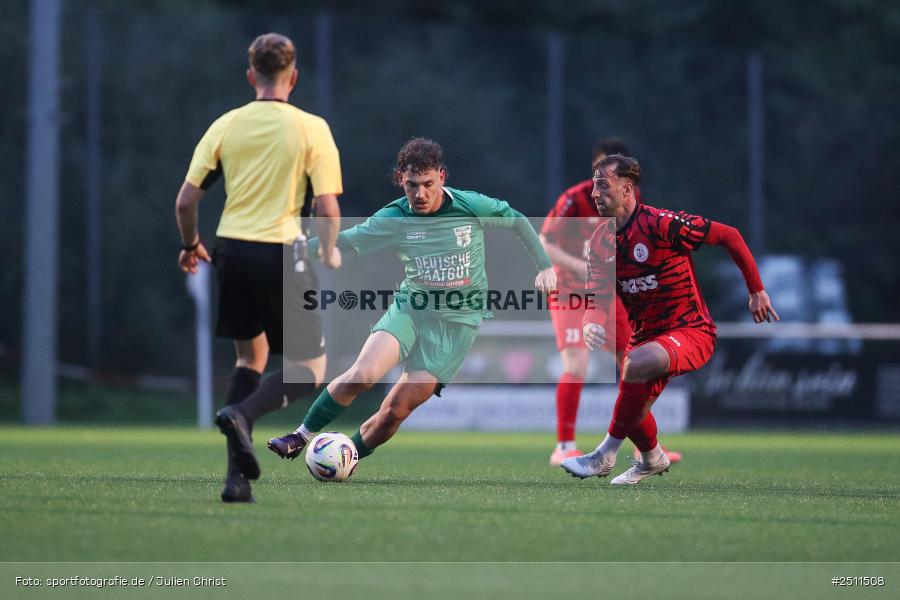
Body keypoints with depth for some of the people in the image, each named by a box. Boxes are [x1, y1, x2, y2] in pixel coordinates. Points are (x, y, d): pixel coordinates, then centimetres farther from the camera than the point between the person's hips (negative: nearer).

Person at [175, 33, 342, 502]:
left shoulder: (226, 125, 5)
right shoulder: (311, 129, -4)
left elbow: (186, 200, 3)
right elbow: (328, 208, -8)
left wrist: (190, 244, 21)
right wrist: (329, 253, 11)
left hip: (231, 251, 4)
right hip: (280, 253, -4)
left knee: (252, 354, 21)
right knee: (311, 370, 7)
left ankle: (238, 477, 11)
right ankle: (243, 413, -23)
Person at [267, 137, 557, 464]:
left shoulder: (472, 207, -10)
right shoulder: (393, 219, -6)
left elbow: (517, 220, 7)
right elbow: (344, 240, 2)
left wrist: (544, 265, 5)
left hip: (457, 322, -1)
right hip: (410, 309, 1)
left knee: (396, 410, -10)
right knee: (362, 375, -24)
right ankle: (300, 439, -8)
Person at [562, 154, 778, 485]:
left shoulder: (662, 223, -18)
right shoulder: (601, 240, 2)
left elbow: (729, 236, -11)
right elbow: (597, 297, -1)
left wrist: (757, 291, -9)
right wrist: (591, 324, -26)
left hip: (690, 332, -7)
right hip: (647, 336, 7)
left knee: (636, 364, -34)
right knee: (632, 410, 5)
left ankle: (605, 456, -20)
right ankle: (652, 460, 41)